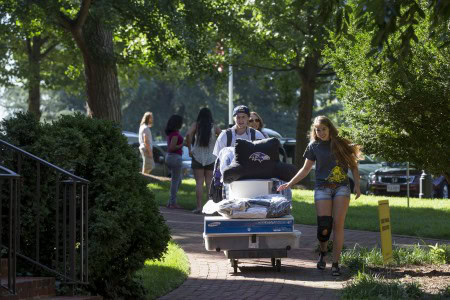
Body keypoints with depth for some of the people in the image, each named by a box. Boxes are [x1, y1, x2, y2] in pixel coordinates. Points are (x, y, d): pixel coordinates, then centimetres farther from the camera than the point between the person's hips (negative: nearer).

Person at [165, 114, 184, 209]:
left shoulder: (170, 133, 12)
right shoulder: (175, 134, -17)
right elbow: (172, 147, -24)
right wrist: (181, 145, -10)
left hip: (169, 157, 10)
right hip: (176, 157, -10)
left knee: (178, 180, 18)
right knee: (175, 181, -1)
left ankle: (171, 202, 17)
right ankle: (173, 203, 3)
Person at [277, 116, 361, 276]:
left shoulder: (341, 144, 5)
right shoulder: (314, 147, 7)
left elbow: (353, 166, 10)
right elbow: (305, 169, 15)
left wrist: (357, 185, -1)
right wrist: (289, 184, 9)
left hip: (341, 187, 0)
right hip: (322, 188, 0)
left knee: (338, 225, -7)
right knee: (323, 225, -9)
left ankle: (335, 263, -4)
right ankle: (322, 253, 21)